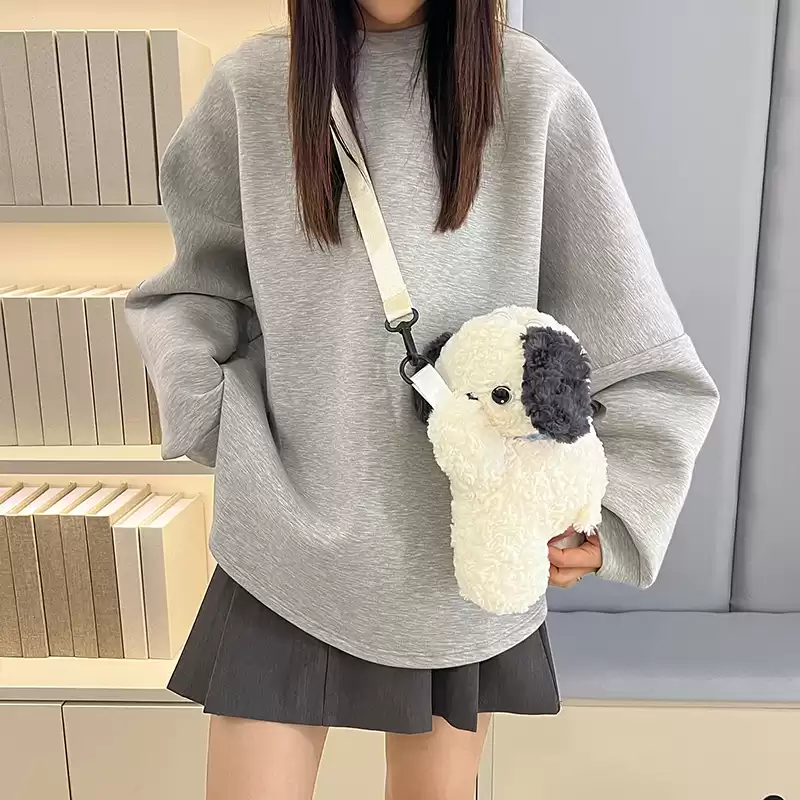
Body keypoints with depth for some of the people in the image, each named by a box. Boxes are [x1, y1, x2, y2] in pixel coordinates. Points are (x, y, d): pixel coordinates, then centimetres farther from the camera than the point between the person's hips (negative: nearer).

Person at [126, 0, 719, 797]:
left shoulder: (532, 94, -7)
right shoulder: (252, 89, -4)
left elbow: (634, 345, -6)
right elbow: (201, 285, 8)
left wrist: (606, 506, -15)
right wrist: (200, 398, -7)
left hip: (466, 545, 1)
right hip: (289, 547, 1)